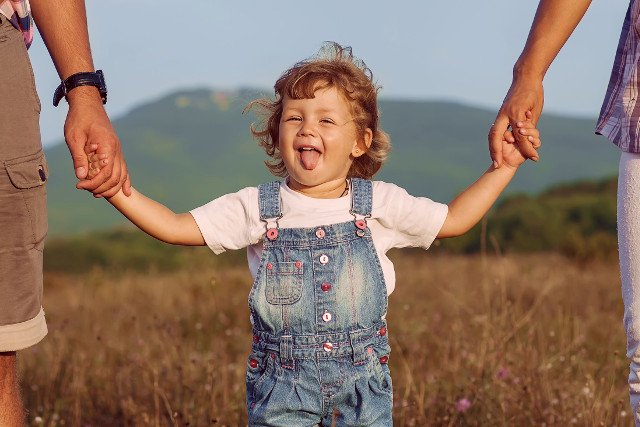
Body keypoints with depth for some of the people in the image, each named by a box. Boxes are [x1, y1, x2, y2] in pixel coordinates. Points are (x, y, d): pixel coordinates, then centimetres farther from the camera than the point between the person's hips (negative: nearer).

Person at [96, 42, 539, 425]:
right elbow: (175, 227, -3)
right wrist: (117, 189, -15)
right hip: (282, 383, 0)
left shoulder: (380, 204, 0)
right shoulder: (256, 208, -3)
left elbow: (453, 220, 11)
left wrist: (503, 167, 5)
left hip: (363, 379, 1)